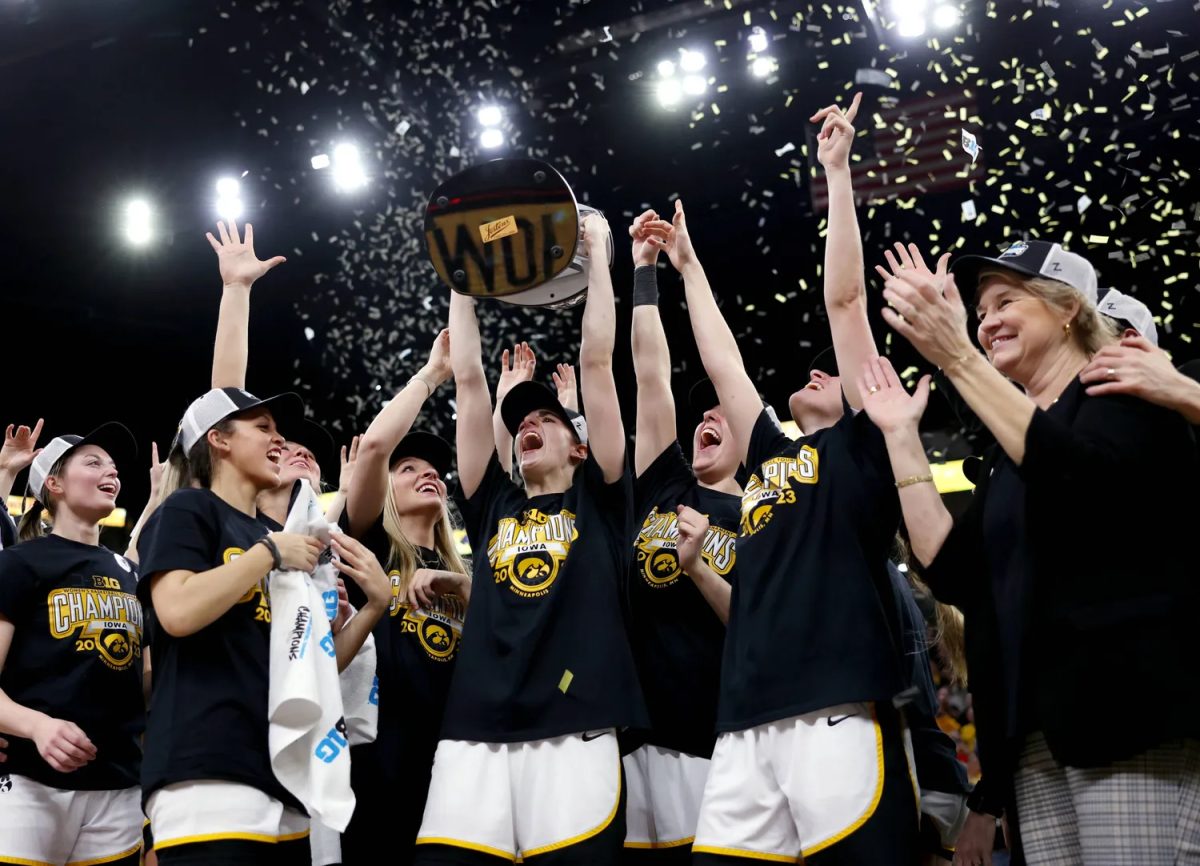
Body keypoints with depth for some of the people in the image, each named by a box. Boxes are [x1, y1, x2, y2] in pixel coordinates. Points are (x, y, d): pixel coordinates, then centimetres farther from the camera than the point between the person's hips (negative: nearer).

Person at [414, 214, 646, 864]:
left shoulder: (598, 502, 16)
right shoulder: (492, 508, 22)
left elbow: (595, 361, 13)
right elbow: (469, 380, 22)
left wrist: (597, 254, 17)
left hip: (573, 735, -2)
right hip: (474, 737, 3)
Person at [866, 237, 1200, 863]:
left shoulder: (1125, 387, 2)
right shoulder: (1006, 448, 21)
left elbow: (1082, 477, -21)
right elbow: (954, 573, 9)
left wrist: (958, 359, -24)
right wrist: (901, 436, 9)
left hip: (1129, 707, -7)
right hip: (1036, 724, 7)